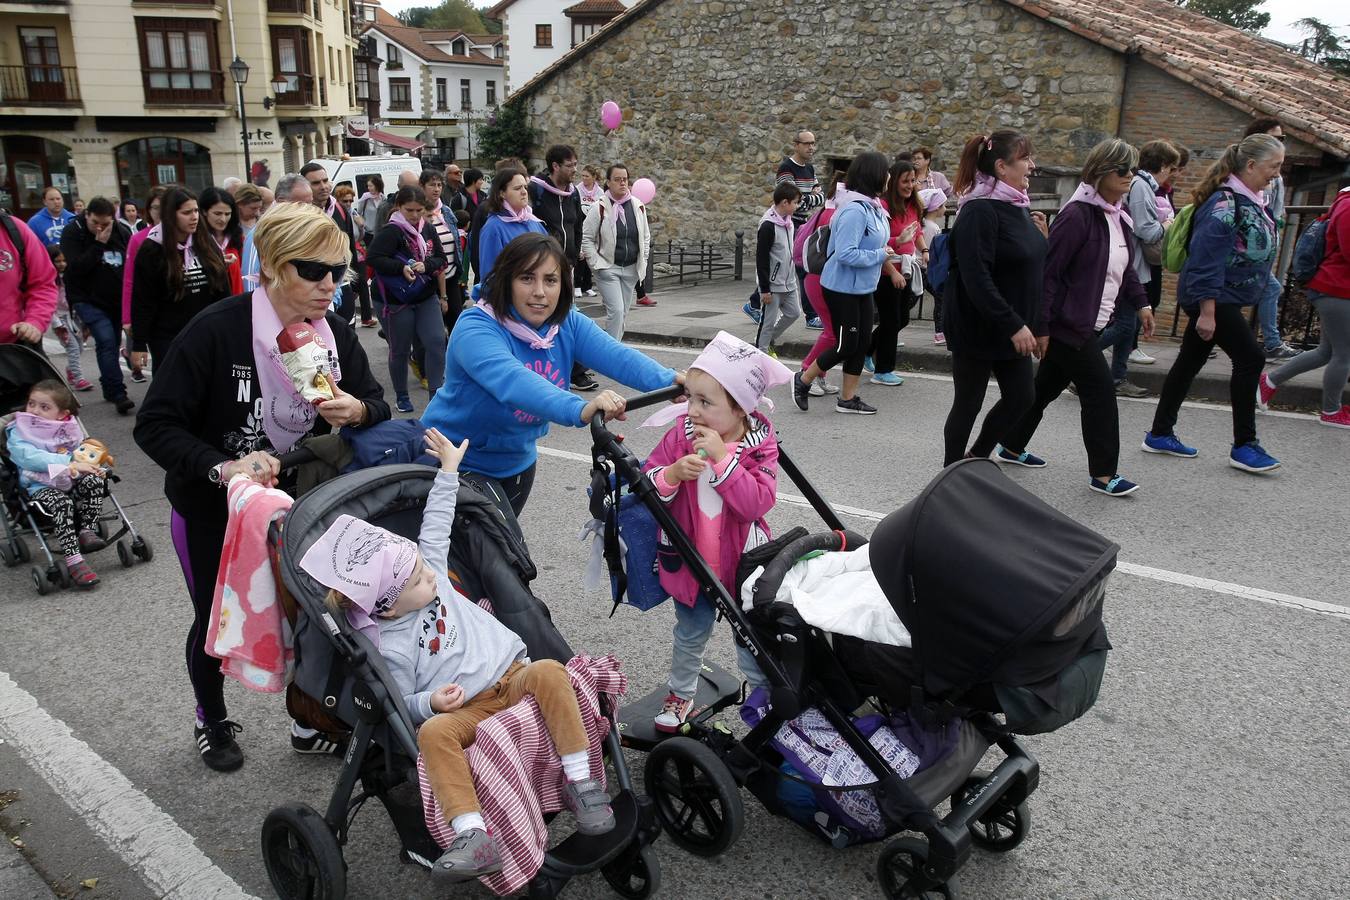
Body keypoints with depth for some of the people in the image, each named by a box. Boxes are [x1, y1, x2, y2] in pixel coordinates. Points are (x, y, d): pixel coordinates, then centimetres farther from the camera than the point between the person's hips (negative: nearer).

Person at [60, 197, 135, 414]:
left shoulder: (122, 232, 0)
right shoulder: (73, 233, -10)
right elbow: (76, 267, -20)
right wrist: (99, 244, -23)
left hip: (117, 299, 5)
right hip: (88, 300, -5)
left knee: (113, 343, 11)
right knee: (106, 340, -18)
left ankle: (109, 388, 25)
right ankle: (117, 393, -18)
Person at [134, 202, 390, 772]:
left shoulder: (334, 333, -10)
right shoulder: (216, 330, -25)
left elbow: (378, 406, -2)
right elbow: (154, 425, -21)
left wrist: (357, 411, -26)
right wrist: (221, 467, -36)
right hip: (214, 509, -3)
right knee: (217, 620, 16)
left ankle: (312, 719, 32)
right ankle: (211, 722, 44)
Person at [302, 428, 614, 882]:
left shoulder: (427, 570, 10)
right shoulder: (391, 648, -4)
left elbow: (435, 525, 18)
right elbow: (400, 705, 0)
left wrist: (448, 469, 23)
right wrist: (430, 702, -21)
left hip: (513, 674, 4)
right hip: (464, 709, -4)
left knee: (549, 672, -30)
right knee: (433, 733, -37)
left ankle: (580, 782, -28)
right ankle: (474, 836, -44)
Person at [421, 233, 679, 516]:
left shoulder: (568, 324, -10)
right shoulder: (475, 329, -28)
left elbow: (616, 355, -26)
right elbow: (512, 382, -46)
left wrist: (672, 381, -45)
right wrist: (580, 410, -63)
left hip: (517, 461, 6)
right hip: (456, 464, -6)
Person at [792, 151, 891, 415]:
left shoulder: (872, 207, 5)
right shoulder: (854, 210, -24)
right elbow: (845, 253, -29)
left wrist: (884, 251, 2)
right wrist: (880, 255, -19)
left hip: (862, 288, 9)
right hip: (842, 288, -9)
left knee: (861, 343, 10)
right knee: (845, 345, -1)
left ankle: (848, 399, 21)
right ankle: (803, 380, 20)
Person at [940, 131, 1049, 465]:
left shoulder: (1018, 206, 8)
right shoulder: (980, 211, -19)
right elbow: (976, 278, -26)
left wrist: (1041, 239, 3)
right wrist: (1014, 325, -26)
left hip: (1012, 327, 9)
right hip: (977, 327, -9)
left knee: (1022, 396, 12)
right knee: (968, 403, 4)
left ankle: (976, 458, 30)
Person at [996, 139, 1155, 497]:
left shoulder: (1118, 215, 11)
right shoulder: (1077, 216, -18)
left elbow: (1124, 266, 23)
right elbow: (1049, 271, -20)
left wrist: (1141, 303, 14)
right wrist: (1040, 327, -21)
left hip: (1091, 324, 9)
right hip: (1067, 324, -9)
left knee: (1047, 386, 17)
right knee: (1100, 390, -7)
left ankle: (1011, 447, 32)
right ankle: (1103, 474, 3)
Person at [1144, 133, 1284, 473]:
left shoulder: (1250, 200, 12)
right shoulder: (1224, 203, -19)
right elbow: (1207, 259, -23)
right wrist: (1207, 311, -25)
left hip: (1226, 298, 10)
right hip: (1214, 299, -10)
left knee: (1190, 361, 12)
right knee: (1250, 358, -8)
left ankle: (1160, 434, 19)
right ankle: (1244, 446, 0)